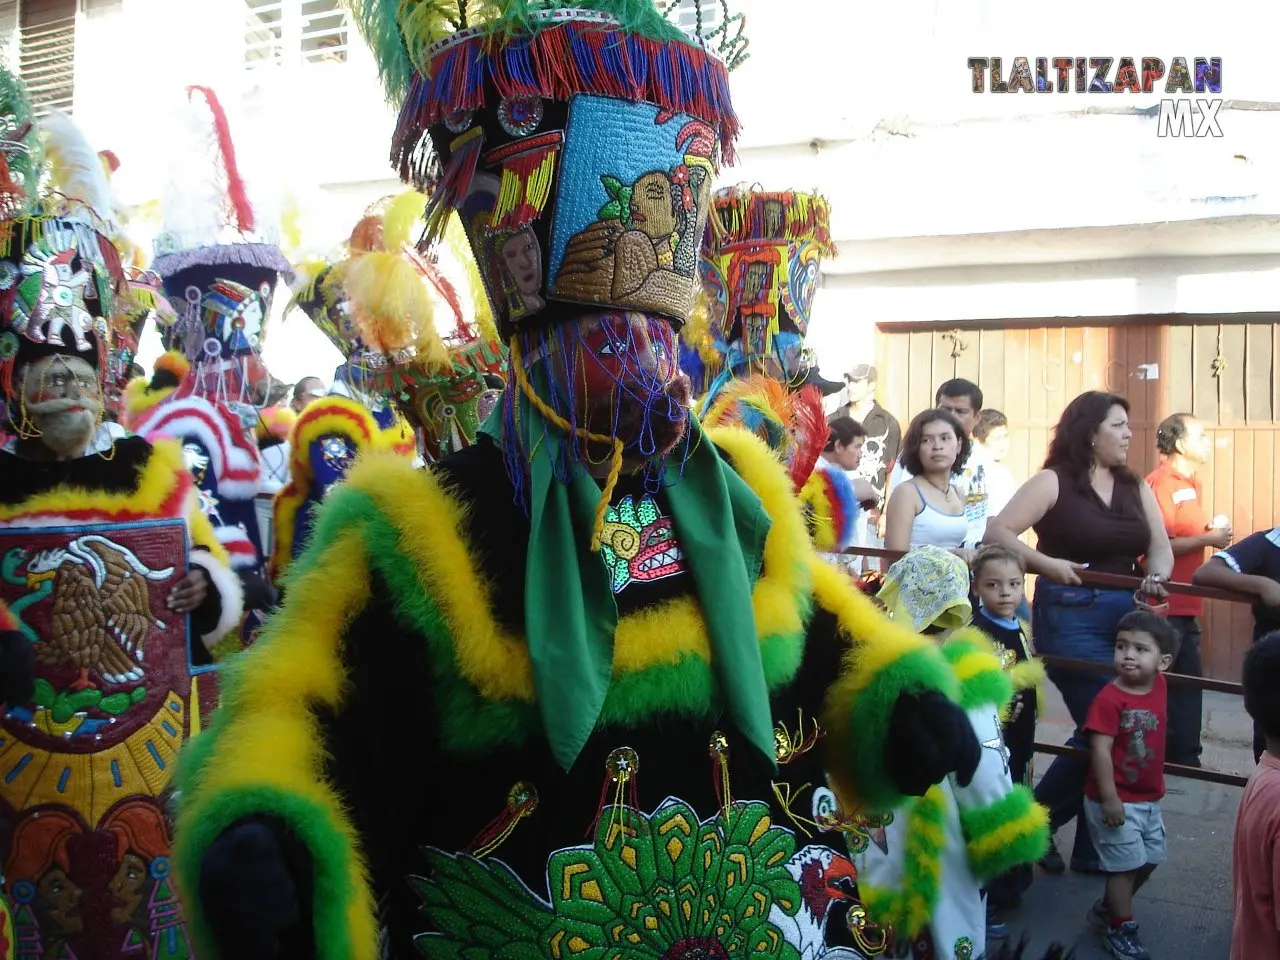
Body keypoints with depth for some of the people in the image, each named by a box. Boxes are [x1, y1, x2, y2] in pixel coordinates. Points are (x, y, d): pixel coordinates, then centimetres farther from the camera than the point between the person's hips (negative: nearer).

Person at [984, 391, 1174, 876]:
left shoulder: (1136, 487, 13)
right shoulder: (1054, 482, -5)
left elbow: (1161, 547, 10)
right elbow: (997, 533, -11)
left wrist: (1156, 576, -11)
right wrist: (1047, 564, -21)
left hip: (1126, 616, 6)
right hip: (1070, 615, -6)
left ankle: (1094, 848, 21)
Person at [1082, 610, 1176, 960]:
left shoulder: (1159, 686, -5)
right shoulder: (1108, 699, -24)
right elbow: (1100, 751, -24)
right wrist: (1109, 799, -25)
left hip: (1149, 798, 8)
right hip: (1117, 800, -8)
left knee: (1152, 857, 19)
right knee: (1126, 863, 1)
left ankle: (1108, 907, 37)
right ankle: (1120, 930, 18)